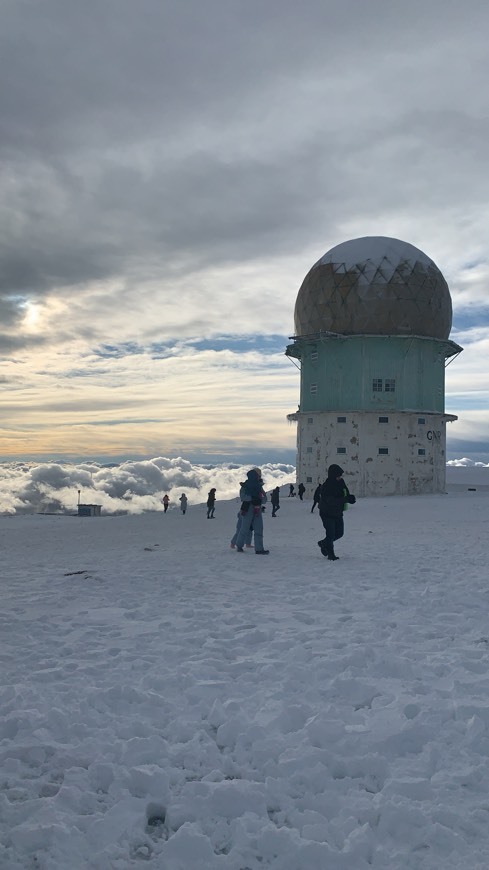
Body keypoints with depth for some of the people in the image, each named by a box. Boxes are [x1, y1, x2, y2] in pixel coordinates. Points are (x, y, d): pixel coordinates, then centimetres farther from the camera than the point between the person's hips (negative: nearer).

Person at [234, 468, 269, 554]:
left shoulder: (259, 486, 14)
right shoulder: (245, 486, -3)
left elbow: (264, 499, 9)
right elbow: (242, 497, -18)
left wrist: (259, 499, -12)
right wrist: (252, 498, -25)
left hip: (257, 510, 5)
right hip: (248, 509, -5)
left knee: (259, 529, 1)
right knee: (245, 529, 1)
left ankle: (259, 549, 1)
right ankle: (239, 546, 20)